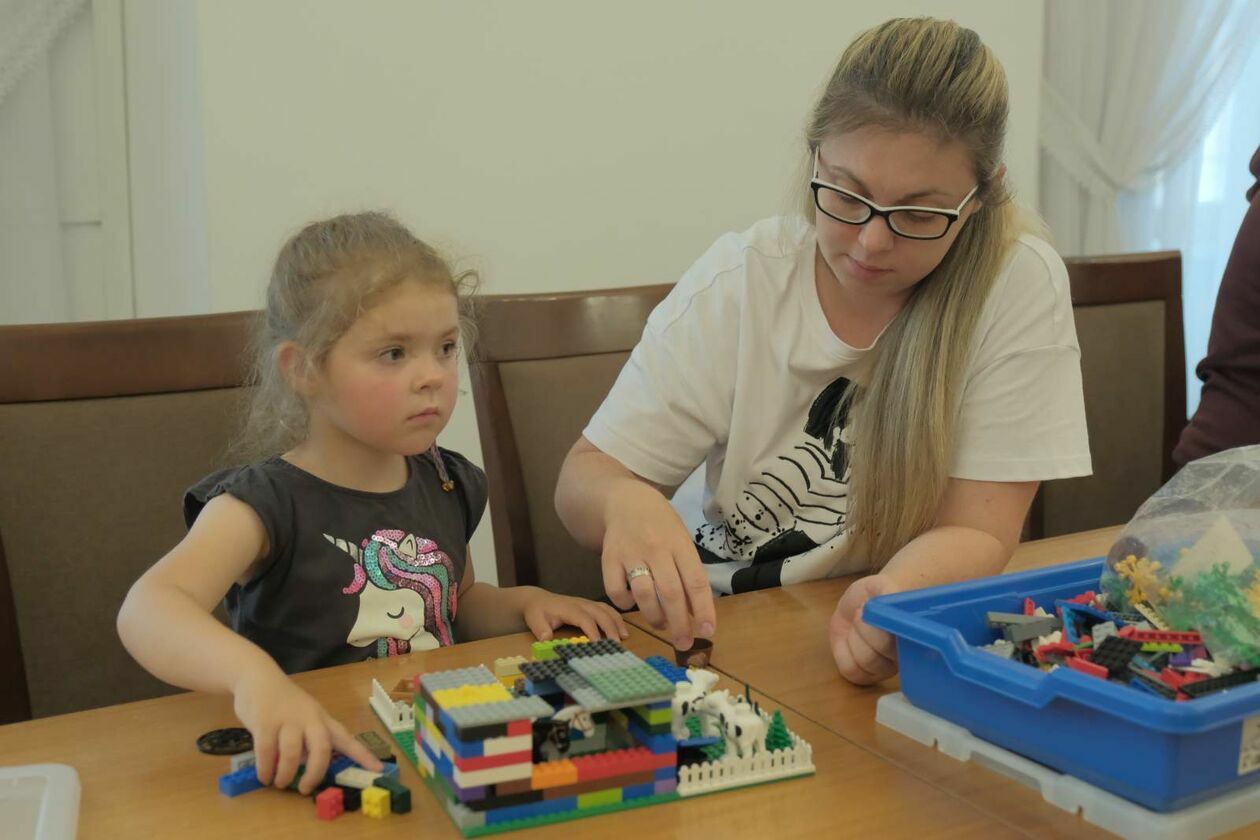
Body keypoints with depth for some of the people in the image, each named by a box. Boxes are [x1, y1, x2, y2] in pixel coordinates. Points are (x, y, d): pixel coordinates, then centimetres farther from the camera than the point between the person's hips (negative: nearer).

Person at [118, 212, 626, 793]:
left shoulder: (445, 483, 5)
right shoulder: (265, 504, -14)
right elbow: (148, 608, -32)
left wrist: (524, 603, 4)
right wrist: (254, 675, -51)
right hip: (318, 767, -4)